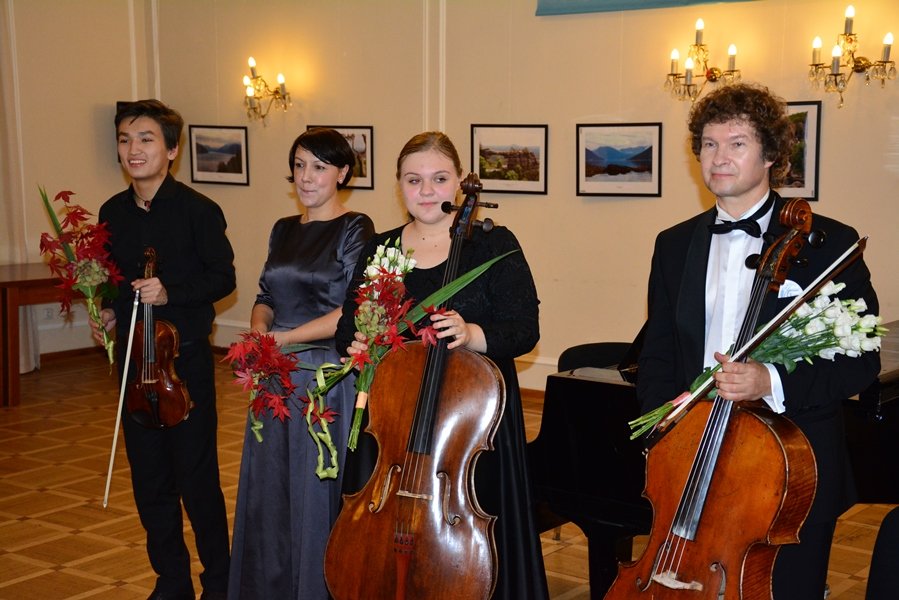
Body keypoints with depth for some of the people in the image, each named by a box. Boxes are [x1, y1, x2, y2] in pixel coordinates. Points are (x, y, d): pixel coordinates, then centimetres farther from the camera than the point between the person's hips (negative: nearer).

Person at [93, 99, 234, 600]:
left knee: (197, 478, 1)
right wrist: (109, 311, 0)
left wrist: (171, 293, -20)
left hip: (186, 359, -5)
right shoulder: (113, 213, 7)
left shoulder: (198, 210, -10)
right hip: (134, 360, 6)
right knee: (149, 479, 13)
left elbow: (223, 278, -7)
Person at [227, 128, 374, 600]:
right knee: (268, 490, 12)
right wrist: (259, 327, -4)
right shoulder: (284, 230, 12)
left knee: (317, 492, 2)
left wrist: (285, 338, -15)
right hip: (278, 379, 6)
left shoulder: (355, 229, -7)